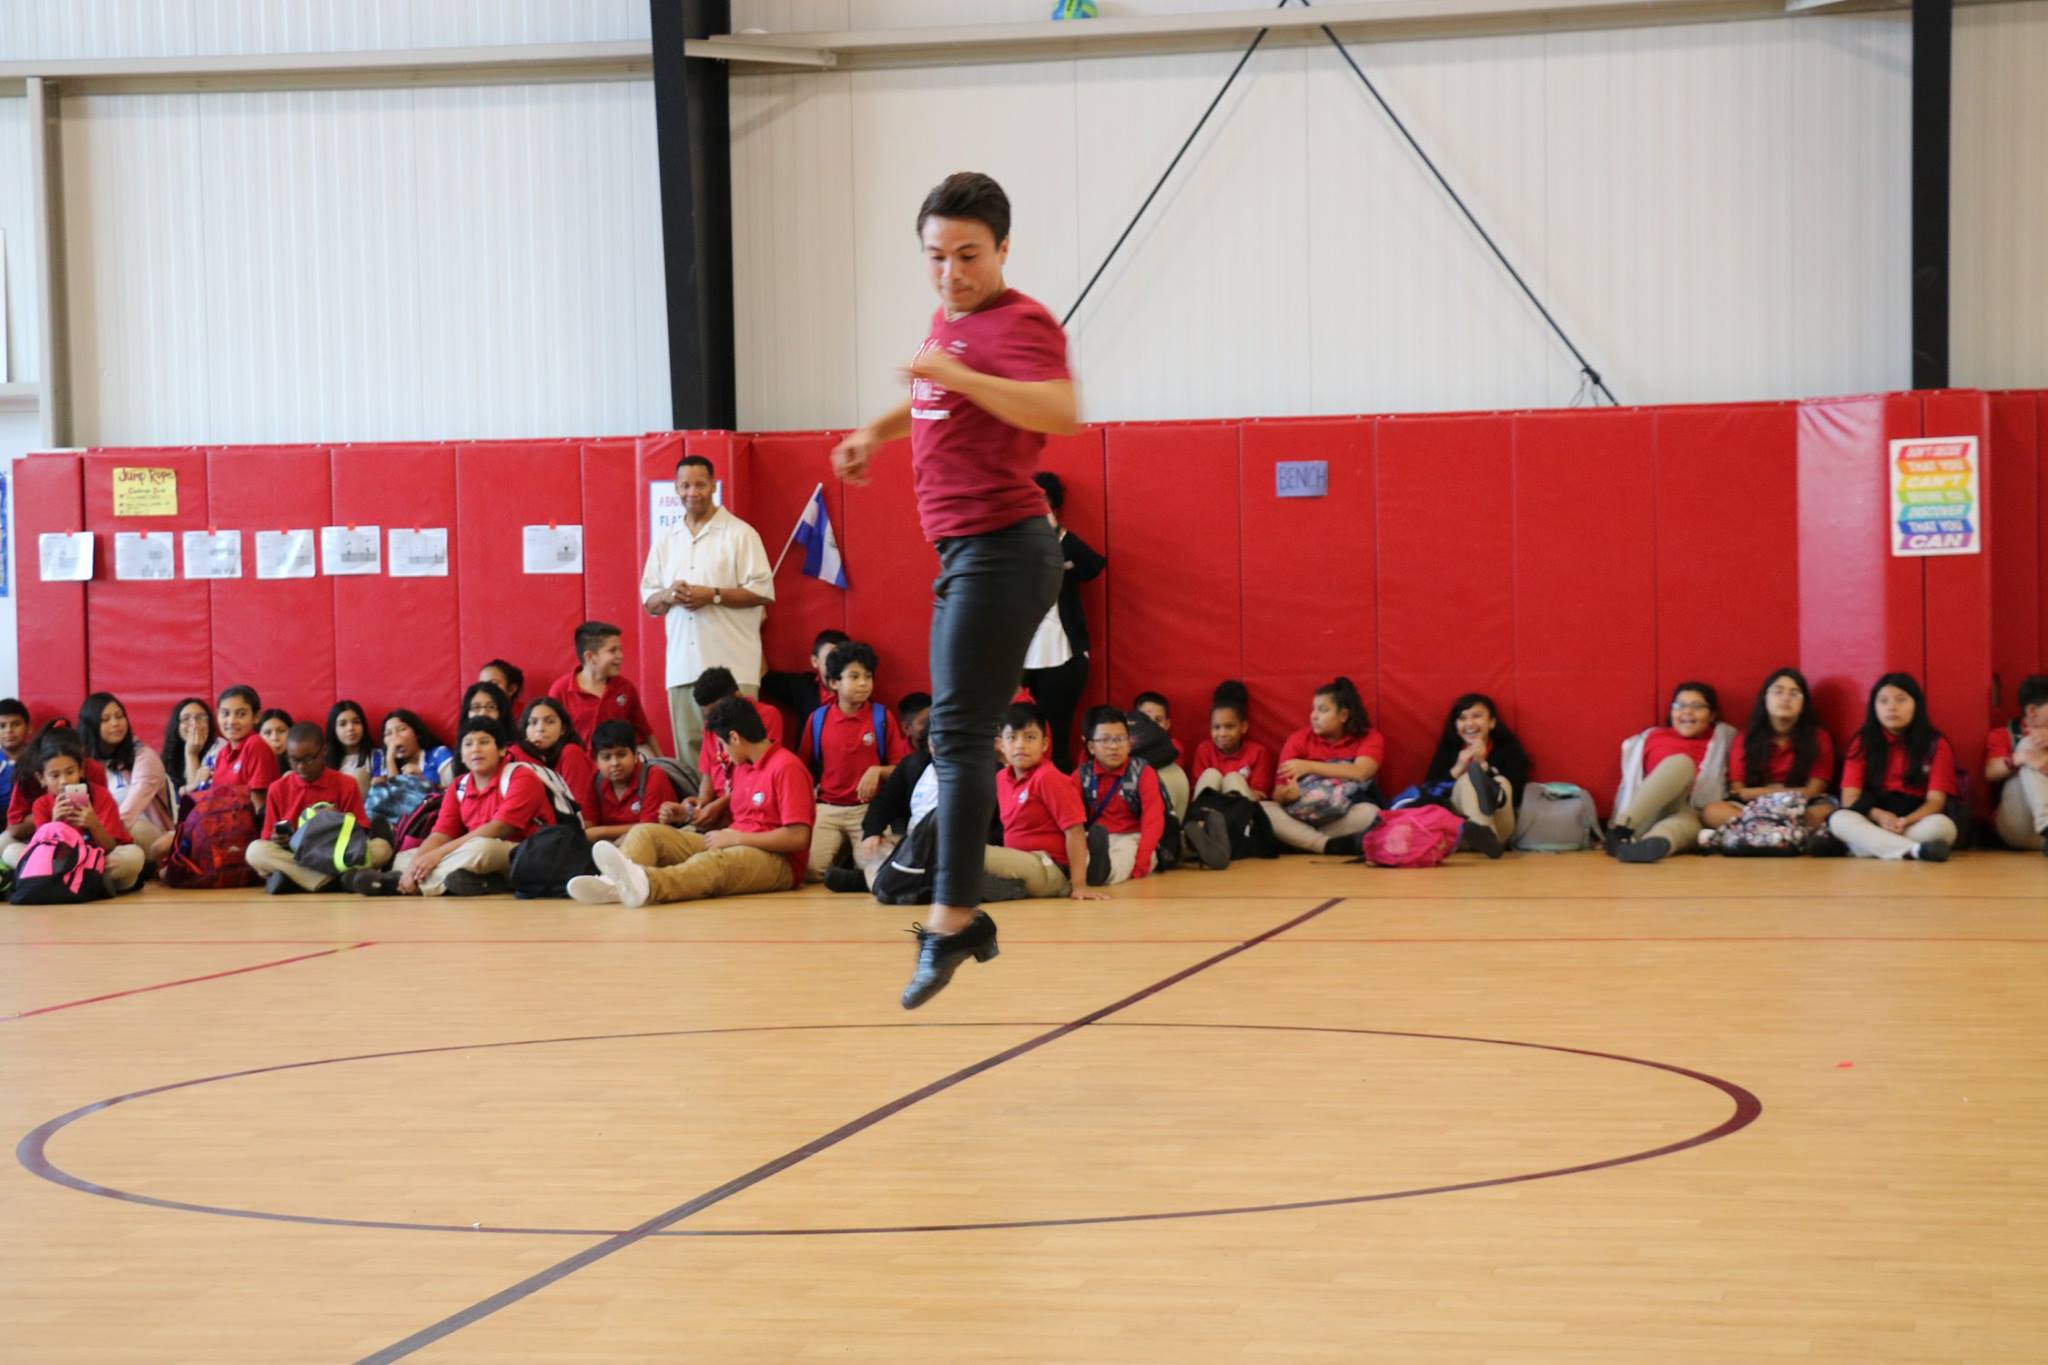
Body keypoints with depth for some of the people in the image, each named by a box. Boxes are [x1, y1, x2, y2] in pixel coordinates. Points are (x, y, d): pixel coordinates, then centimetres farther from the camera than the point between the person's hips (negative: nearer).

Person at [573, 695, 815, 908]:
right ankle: (614, 882, -43)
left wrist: (735, 838, -13)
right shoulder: (742, 767, 18)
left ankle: (646, 884, -72)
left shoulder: (786, 767, -9)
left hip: (776, 861, -9)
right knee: (645, 832, -8)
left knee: (714, 862, -42)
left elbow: (798, 837, -17)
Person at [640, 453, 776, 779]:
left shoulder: (739, 534, 0)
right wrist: (667, 596, -6)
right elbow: (649, 602, 17)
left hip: (731, 664, -5)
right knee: (688, 750, 5)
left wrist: (713, 595, -13)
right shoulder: (666, 543, 16)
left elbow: (763, 591, -5)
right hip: (682, 665, 5)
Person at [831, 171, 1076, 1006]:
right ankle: (966, 912, 21)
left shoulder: (1020, 323, -12)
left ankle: (949, 920, -14)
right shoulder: (948, 318, 16)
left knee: (958, 735, -14)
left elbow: (1061, 411, -31)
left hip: (1002, 550, -10)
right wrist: (880, 430, 21)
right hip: (962, 552, 10)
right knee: (959, 738, 13)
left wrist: (958, 374, -37)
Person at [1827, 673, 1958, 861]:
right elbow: (1850, 799, -2)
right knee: (1840, 819, -32)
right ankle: (1915, 850, -48)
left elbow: (1936, 799, -6)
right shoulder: (1862, 743, 6)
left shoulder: (1936, 744, 3)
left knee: (1942, 825, -34)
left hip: (1917, 823, -1)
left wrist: (1906, 821, -27)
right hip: (1874, 823, 1)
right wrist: (1879, 815, -23)